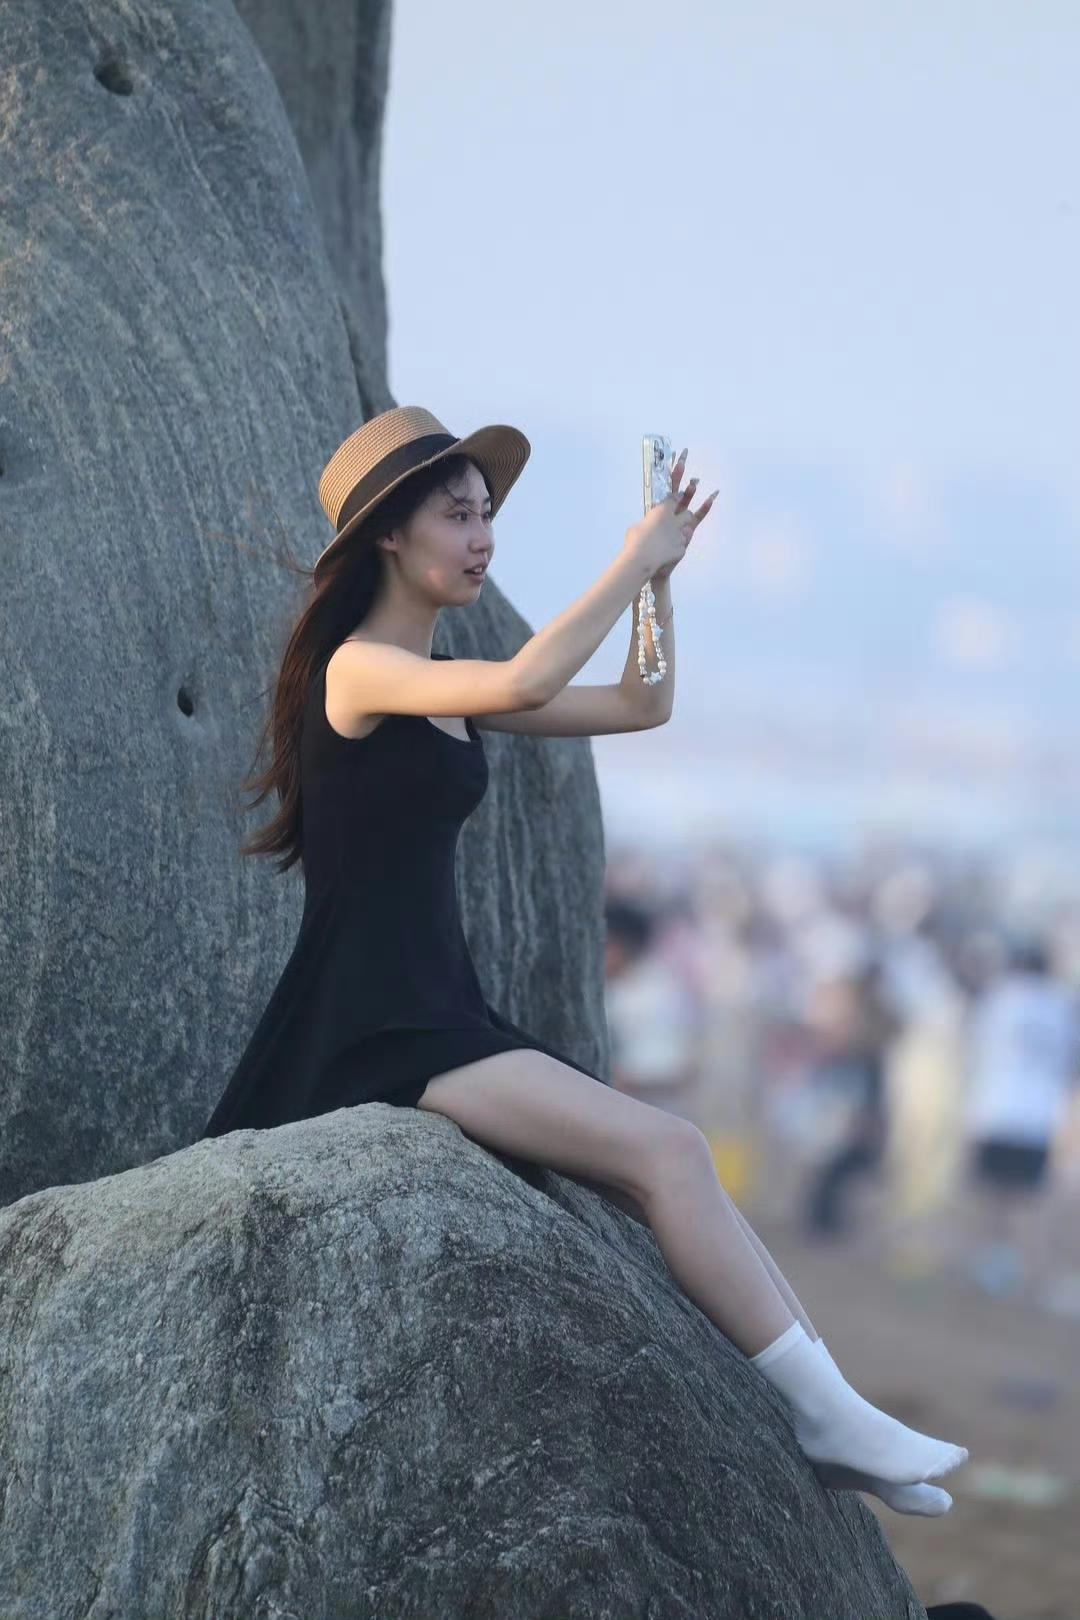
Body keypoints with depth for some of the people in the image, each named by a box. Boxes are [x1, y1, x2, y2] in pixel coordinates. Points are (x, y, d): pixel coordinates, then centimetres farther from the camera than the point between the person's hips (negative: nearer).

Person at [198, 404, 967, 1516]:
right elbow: (527, 683, -28)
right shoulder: (357, 668, -10)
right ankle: (825, 1416, -15)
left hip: (443, 1015, 9)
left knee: (674, 1171, -3)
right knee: (669, 1154, -18)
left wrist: (660, 573, 8)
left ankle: (825, 1415, -8)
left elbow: (642, 705, 22)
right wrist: (630, 563, -16)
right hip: (375, 1023, -9)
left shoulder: (448, 689, 17)